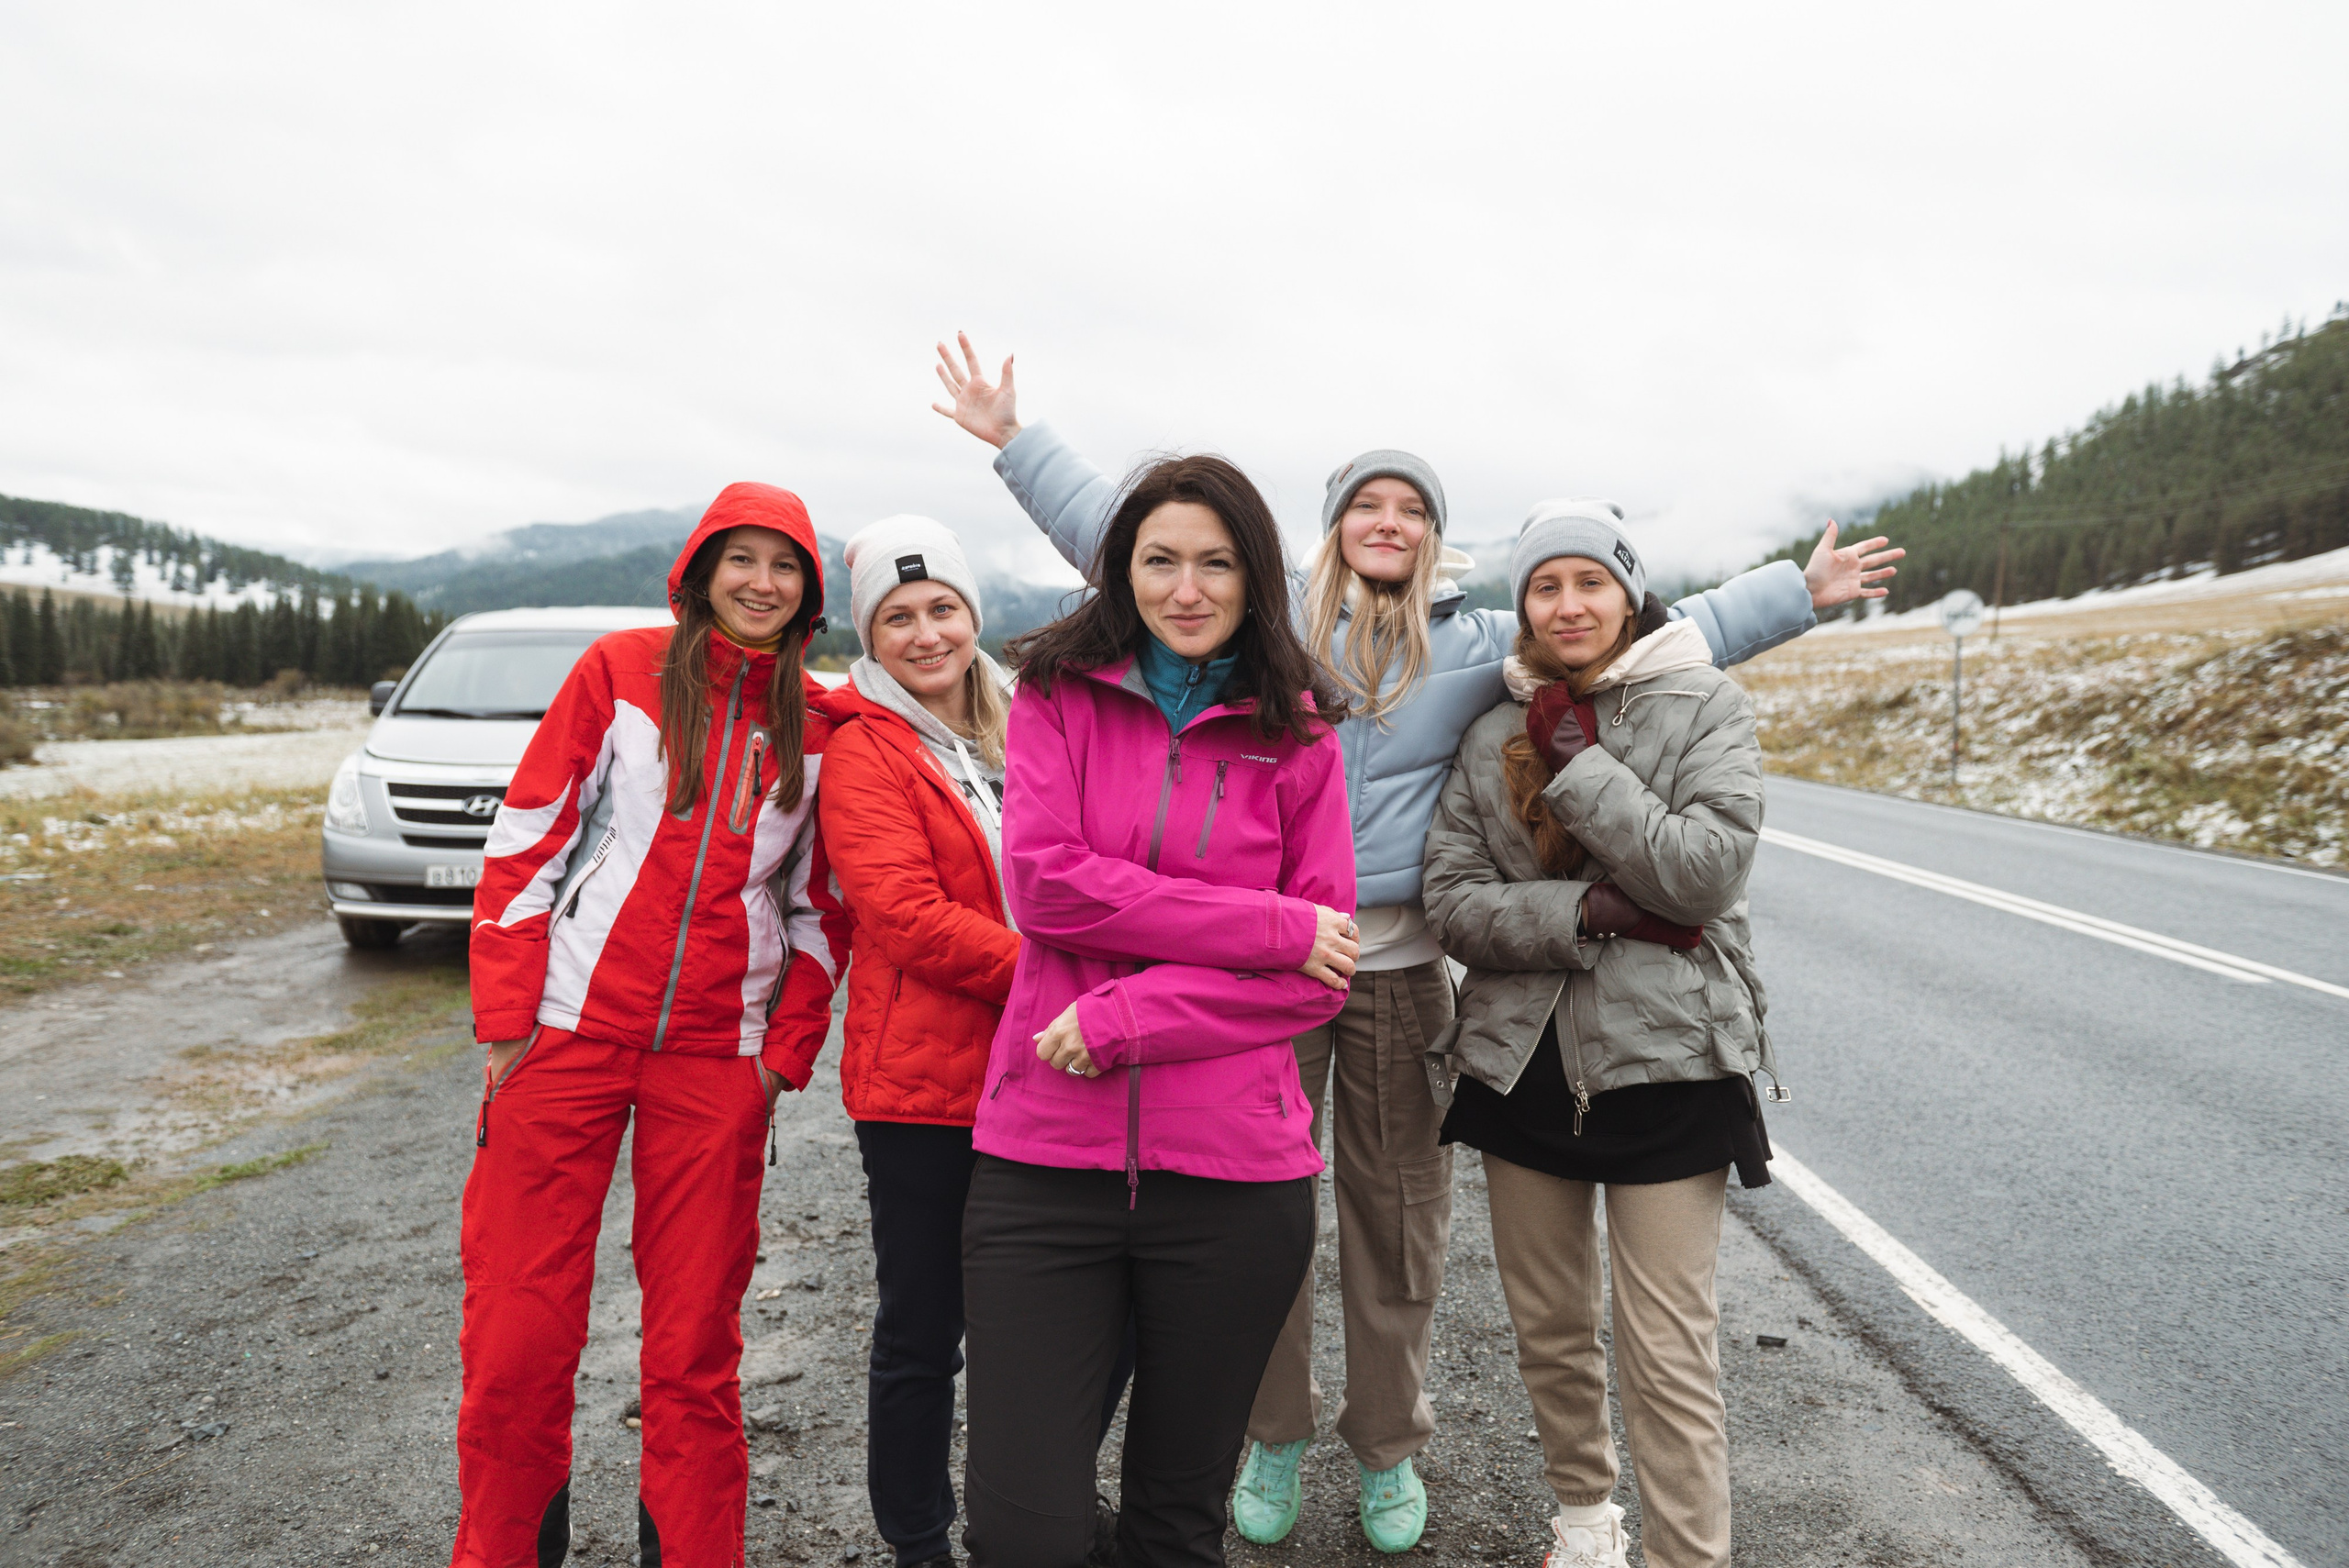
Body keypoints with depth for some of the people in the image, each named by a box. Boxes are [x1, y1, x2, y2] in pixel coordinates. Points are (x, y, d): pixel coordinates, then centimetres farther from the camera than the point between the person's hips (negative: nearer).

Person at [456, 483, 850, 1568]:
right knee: (517, 1336, 4)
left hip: (718, 1063, 2)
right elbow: (526, 842, -1)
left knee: (695, 1348, 8)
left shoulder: (817, 726, 6)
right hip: (568, 1033, -1)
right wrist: (506, 1022, -5)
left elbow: (818, 908, 11)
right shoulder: (623, 669, 0)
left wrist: (786, 1053, 3)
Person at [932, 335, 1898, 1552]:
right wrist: (1012, 437, 10)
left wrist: (1800, 592, 10)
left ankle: (1387, 1450, 30)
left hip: (1399, 968, 1)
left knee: (1396, 1220, 9)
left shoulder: (1480, 644, 7)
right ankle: (1274, 1435, 30)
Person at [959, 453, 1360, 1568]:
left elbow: (1321, 976, -2)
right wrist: (1274, 925, -11)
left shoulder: (1297, 735, 5)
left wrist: (1122, 1021, -14)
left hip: (1234, 1171, 1)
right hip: (1045, 1156, 0)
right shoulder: (1059, 693, 6)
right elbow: (1046, 882, -9)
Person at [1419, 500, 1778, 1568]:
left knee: (1666, 1352, -3)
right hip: (1521, 1065, 4)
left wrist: (1575, 764, -16)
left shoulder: (1704, 706, -2)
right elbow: (1451, 902, -3)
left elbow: (1707, 872, -15)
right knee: (1548, 1328, 18)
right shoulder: (1492, 731, 5)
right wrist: (1591, 912, -17)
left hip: (1664, 1061, -3)